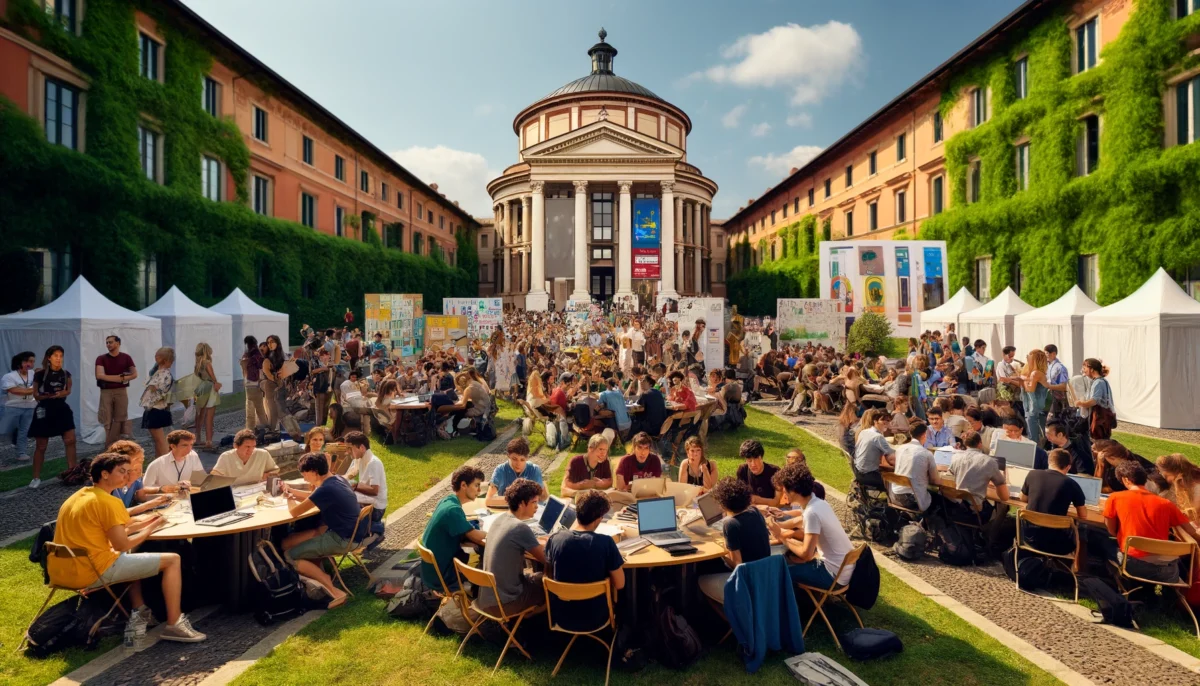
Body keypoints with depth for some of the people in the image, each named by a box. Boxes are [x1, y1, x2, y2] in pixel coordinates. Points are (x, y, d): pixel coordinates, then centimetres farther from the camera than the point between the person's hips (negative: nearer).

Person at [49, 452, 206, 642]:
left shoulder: (79, 496, 14)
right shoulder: (109, 502, -16)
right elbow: (122, 545, -17)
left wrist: (141, 524, 16)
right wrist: (150, 529, -1)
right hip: (93, 573, -10)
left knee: (133, 556, 36)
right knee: (172, 560, -5)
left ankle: (139, 612, 28)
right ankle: (174, 625, -3)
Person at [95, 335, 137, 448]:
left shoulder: (126, 358, 5)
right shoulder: (101, 359, 2)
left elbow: (134, 374, 1)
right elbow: (99, 375, -11)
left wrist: (122, 379, -13)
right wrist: (120, 377, -10)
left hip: (121, 391, 0)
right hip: (106, 392, 0)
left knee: (119, 419, 1)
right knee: (107, 420, 0)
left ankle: (109, 446, 10)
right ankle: (111, 446, 8)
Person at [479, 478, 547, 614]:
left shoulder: (500, 518, 2)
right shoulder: (520, 528, -23)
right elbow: (545, 559, -15)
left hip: (487, 597, 8)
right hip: (503, 602, -8)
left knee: (537, 577, 25)